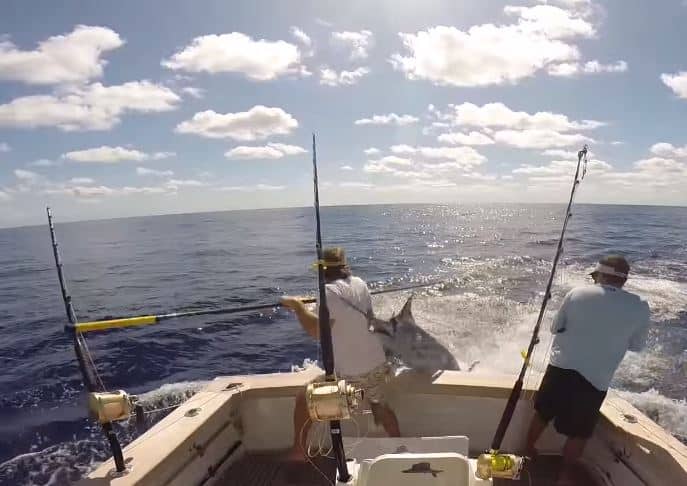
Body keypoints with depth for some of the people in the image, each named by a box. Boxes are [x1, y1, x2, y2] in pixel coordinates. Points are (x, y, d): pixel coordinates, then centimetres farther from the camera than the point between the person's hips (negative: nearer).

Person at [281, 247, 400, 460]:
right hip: (377, 365, 6)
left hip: (348, 373, -6)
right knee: (380, 406, 31)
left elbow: (317, 331, -25)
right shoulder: (360, 283, 2)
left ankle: (297, 452, 23)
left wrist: (298, 306, -14)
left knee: (303, 399, 13)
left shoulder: (331, 291, -17)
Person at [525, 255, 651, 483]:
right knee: (579, 434, 15)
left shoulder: (577, 293, -6)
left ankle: (528, 451, 40)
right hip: (595, 380, -1)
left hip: (560, 368, 1)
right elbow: (637, 346, 9)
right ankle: (564, 476, 28)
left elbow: (555, 328, 4)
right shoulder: (640, 307, -6)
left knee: (543, 414, 22)